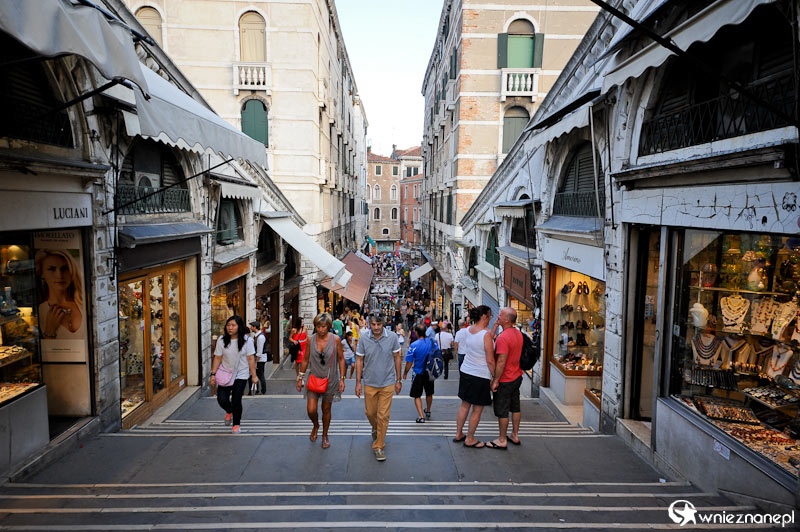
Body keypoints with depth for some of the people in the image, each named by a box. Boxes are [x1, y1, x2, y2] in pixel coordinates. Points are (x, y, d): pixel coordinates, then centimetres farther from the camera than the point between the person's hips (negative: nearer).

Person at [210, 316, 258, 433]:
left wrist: (254, 375, -5)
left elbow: (251, 359, -5)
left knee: (236, 401, -6)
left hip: (241, 375, -2)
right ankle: (229, 412, 31)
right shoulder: (222, 340, -3)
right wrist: (213, 374, -2)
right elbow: (217, 358, 1)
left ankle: (236, 425, 19)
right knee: (222, 399, -6)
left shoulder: (247, 340, -8)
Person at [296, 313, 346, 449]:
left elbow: (341, 359, -1)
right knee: (311, 410, -5)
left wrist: (342, 379, -4)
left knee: (326, 409, 12)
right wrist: (300, 378, 7)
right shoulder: (310, 340, -6)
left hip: (330, 380, -1)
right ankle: (315, 426, 30)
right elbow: (306, 360, 5)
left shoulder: (336, 340, -10)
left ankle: (325, 435, 35)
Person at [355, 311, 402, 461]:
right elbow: (359, 360, 0)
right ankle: (375, 429, 48)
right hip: (369, 383, 1)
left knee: (383, 416, 0)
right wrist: (358, 382, -1)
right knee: (370, 412, 15)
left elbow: (397, 358, 1)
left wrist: (399, 380, 3)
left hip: (387, 383, -1)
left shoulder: (392, 337, -9)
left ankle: (379, 446, 14)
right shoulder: (363, 339, -8)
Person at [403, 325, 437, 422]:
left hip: (419, 374, -4)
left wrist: (405, 373, 3)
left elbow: (409, 362, -14)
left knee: (417, 396, 8)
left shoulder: (414, 345, -19)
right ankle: (428, 412, 42)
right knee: (429, 394, 23)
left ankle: (421, 417, -1)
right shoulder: (433, 342, -8)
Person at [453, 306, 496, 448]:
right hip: (480, 376, -8)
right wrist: (495, 377, -6)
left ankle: (458, 434, 30)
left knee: (464, 405, 19)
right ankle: (469, 439, 18)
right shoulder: (486, 334, -19)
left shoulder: (468, 330, 3)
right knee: (477, 410, 7)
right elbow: (490, 361, -16)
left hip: (465, 372, 8)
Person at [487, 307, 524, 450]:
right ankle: (515, 435, 31)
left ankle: (502, 441, 13)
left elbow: (501, 362, -26)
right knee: (515, 407, 18)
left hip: (505, 380, -9)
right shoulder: (518, 333, 3)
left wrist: (495, 380, -19)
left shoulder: (503, 337, -25)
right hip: (517, 377, 9)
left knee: (502, 411, 3)